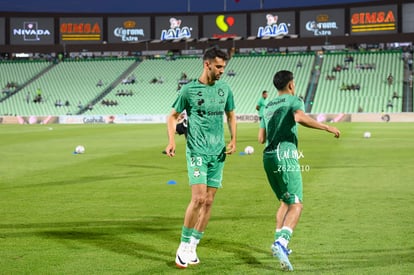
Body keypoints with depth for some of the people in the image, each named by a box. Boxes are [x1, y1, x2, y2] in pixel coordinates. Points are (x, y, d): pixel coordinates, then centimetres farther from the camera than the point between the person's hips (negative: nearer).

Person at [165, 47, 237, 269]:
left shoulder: (224, 89, 8)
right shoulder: (189, 90, -4)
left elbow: (230, 115, 21)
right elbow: (173, 116, 5)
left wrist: (233, 140, 6)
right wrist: (171, 140, -10)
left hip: (218, 152, 5)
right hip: (197, 151, -5)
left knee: (209, 201, 4)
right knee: (199, 198, -15)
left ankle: (193, 246, 16)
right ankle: (184, 246, 0)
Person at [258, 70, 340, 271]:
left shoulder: (268, 107, 22)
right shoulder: (293, 100, 2)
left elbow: (261, 138, 22)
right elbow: (301, 118, -21)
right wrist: (327, 128, -14)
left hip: (268, 157, 8)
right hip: (285, 156, -7)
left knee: (285, 202, 22)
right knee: (296, 205, -11)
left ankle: (279, 242, 17)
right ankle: (281, 242, -31)